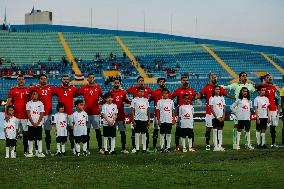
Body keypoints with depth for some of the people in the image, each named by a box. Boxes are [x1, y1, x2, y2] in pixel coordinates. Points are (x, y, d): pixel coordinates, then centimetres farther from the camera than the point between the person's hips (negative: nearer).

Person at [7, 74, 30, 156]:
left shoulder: (28, 90, 10)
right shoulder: (13, 90, 4)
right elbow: (9, 102, 2)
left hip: (25, 116, 2)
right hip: (16, 116, -2)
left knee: (26, 133, 4)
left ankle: (25, 151, 12)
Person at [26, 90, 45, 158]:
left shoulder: (40, 103, 4)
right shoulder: (29, 103, 3)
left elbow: (41, 114, 0)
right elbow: (28, 114, -2)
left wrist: (37, 123, -10)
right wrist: (33, 123, -11)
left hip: (39, 124, 0)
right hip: (31, 124, 0)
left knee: (39, 138, 1)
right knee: (30, 138, 1)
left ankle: (40, 152, 3)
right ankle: (30, 152, 4)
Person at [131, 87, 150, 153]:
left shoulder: (146, 100, 9)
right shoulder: (135, 100, 0)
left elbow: (148, 111, 11)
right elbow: (132, 111, -2)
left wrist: (149, 120, 7)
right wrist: (133, 121, -7)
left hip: (145, 119, 3)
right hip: (137, 119, -3)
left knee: (144, 134, 6)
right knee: (137, 134, 0)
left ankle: (144, 148, 11)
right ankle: (137, 148, 4)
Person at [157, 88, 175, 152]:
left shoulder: (171, 101, 7)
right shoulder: (159, 102, 2)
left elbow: (173, 111, 10)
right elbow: (158, 111, 3)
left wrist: (174, 119, 5)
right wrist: (158, 120, -3)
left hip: (169, 120, 1)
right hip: (162, 120, -1)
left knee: (169, 134, 3)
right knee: (162, 134, 1)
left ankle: (168, 147, 9)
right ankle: (162, 147, 5)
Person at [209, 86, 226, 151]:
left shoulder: (222, 98, 12)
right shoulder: (212, 98, -2)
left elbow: (224, 108, 11)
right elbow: (212, 109, -7)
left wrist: (223, 116, -2)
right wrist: (217, 117, -12)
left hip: (221, 117, 4)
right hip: (215, 117, -4)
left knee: (220, 131, 6)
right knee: (215, 131, -4)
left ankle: (220, 145, 9)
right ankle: (215, 146, -3)